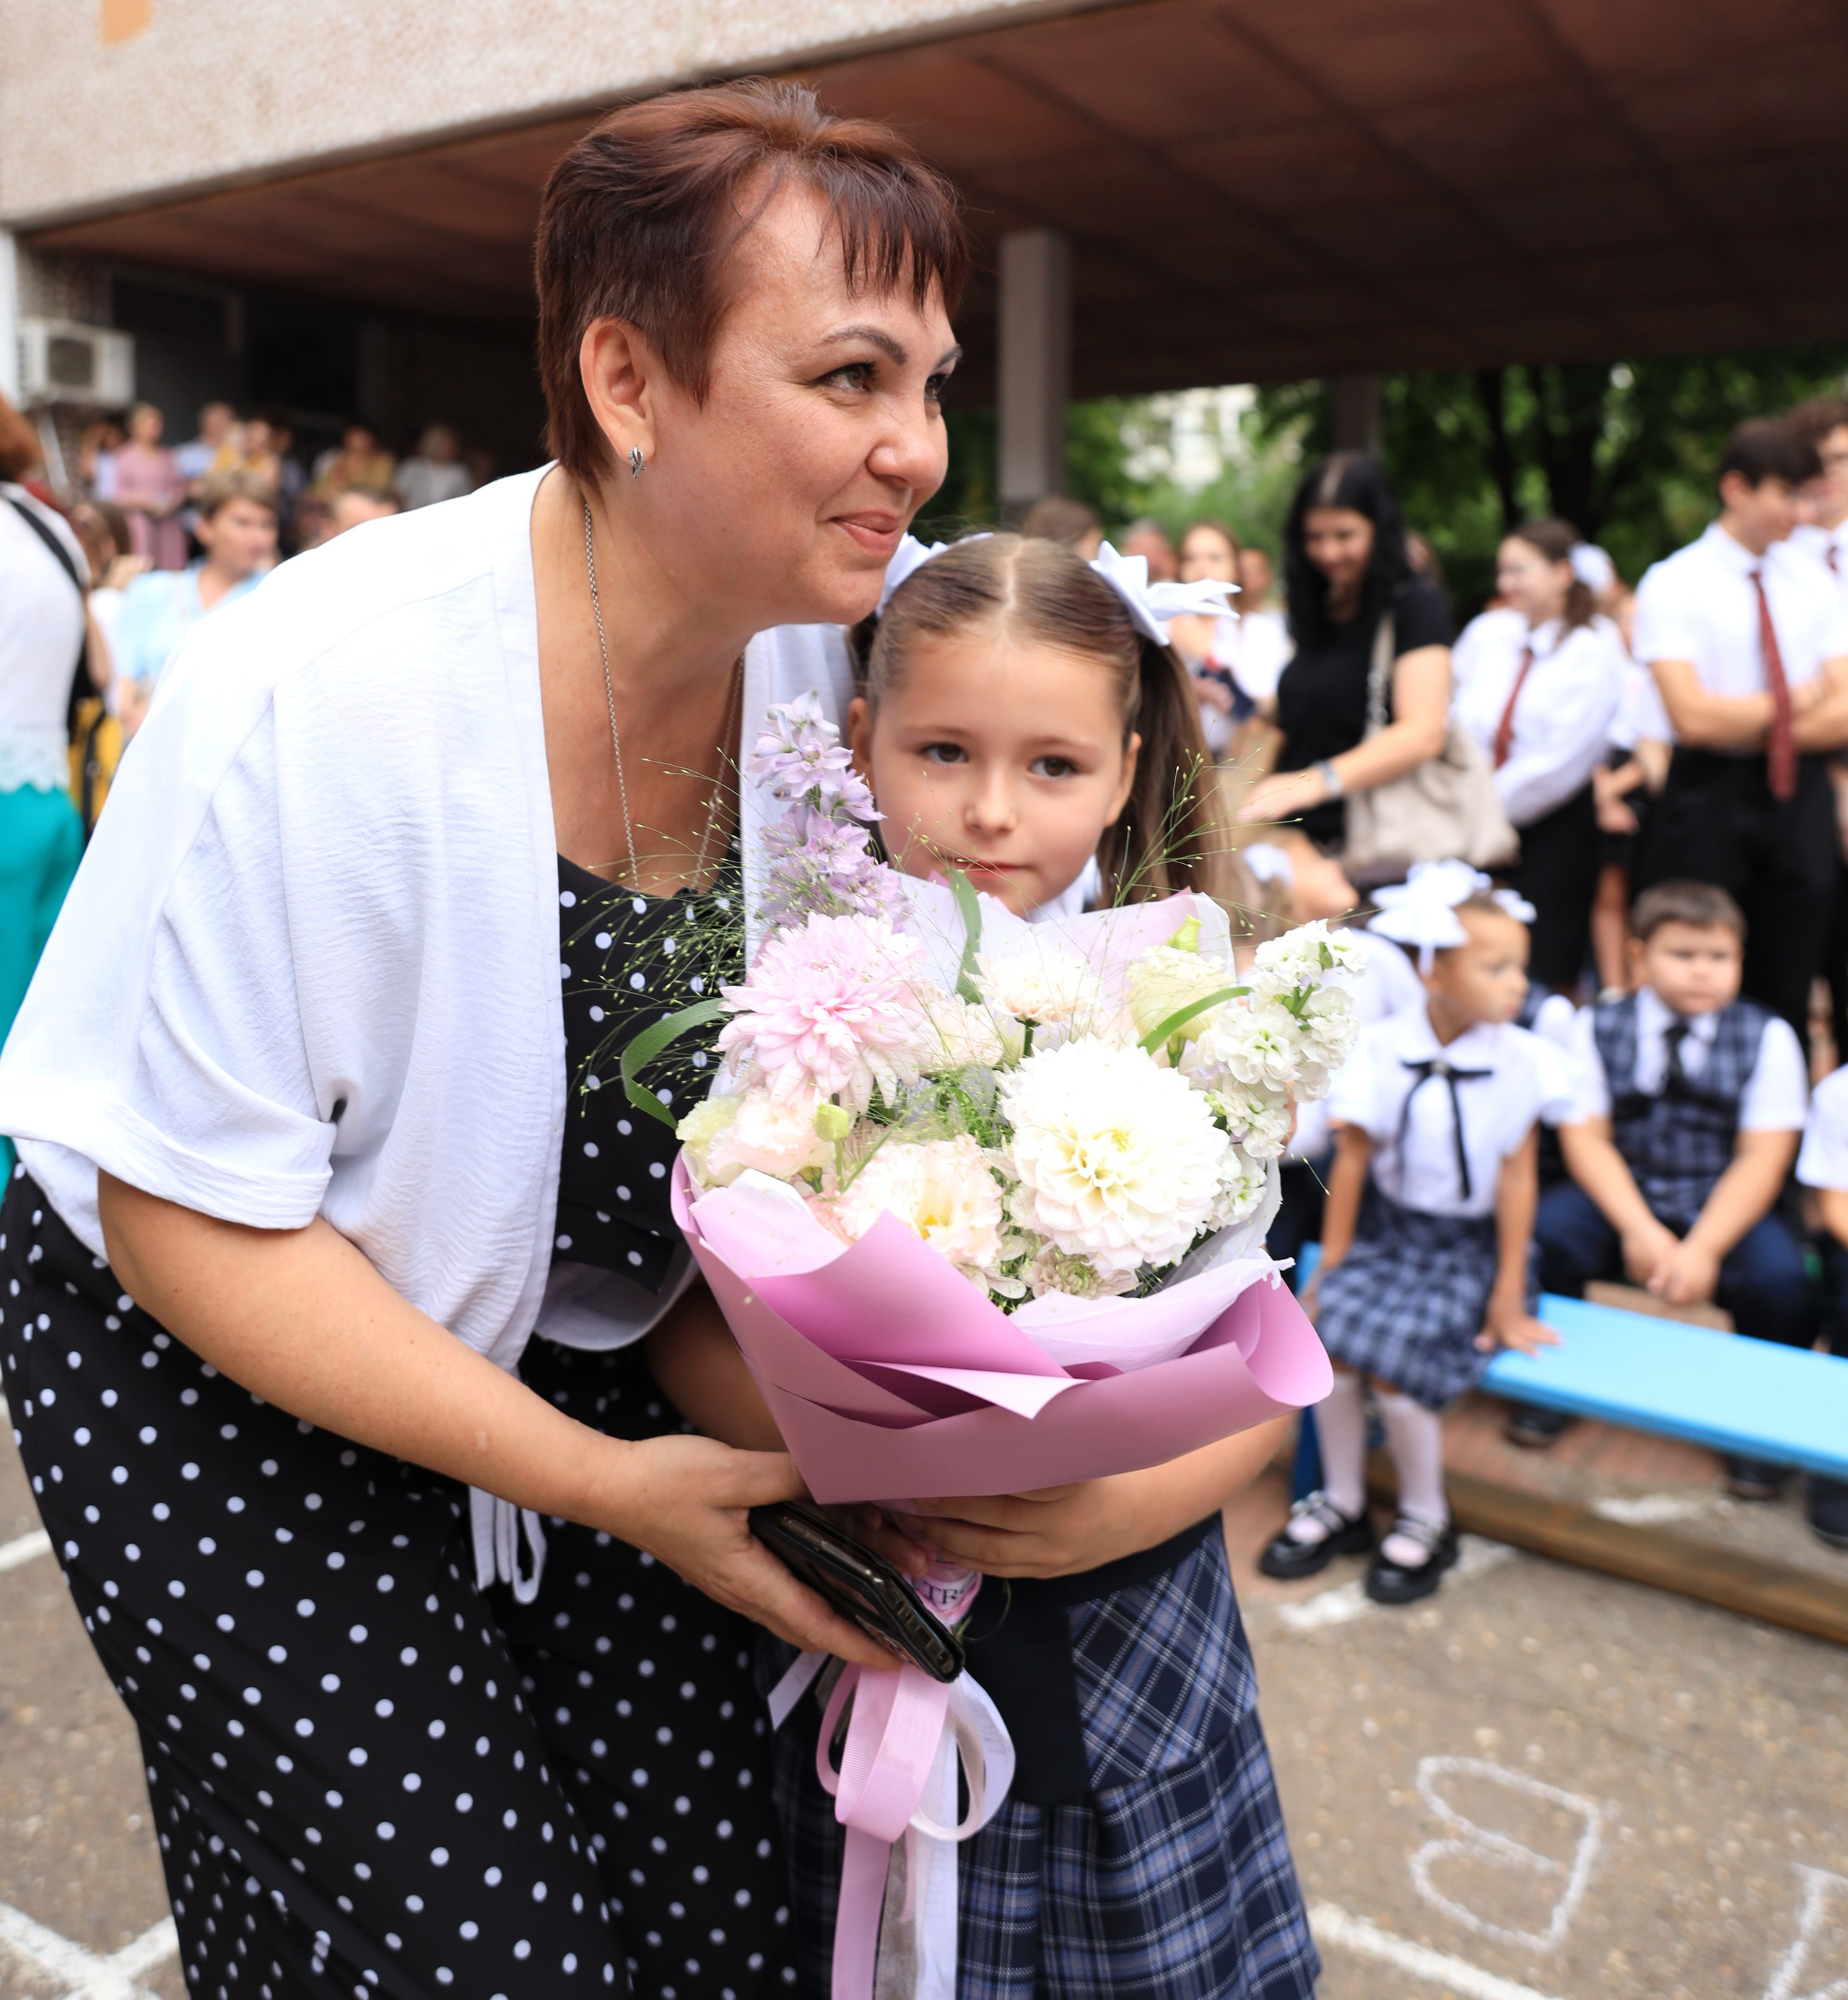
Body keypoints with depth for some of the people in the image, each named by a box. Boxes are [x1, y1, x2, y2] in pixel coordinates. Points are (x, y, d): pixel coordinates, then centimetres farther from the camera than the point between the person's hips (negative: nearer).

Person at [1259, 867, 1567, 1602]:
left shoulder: (1521, 1059, -12)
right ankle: (1342, 1502, 6)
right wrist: (1332, 1266, 0)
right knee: (1330, 1335, -20)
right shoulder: (1382, 1046, -10)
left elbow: (1518, 1177, -7)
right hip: (1388, 1228, 2)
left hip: (1471, 1244, -2)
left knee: (1394, 1361, -21)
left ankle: (1426, 1520, 7)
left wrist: (1508, 1296, -5)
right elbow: (1352, 1159, -3)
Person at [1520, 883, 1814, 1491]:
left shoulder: (1768, 1037, -4)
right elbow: (1585, 1137, -7)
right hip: (1621, 1196, 1)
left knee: (1779, 1276, -29)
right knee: (1547, 1230, -27)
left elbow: (1763, 1158, -9)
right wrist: (1639, 1230, -21)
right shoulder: (1597, 1026, -2)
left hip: (1725, 1209, 0)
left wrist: (1703, 1248, -22)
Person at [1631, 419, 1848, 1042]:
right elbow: (1695, 718, -15)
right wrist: (1797, 700, -3)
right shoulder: (1672, 584, -5)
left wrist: (1745, 726, -9)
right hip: (1709, 799, -4)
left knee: (1786, 995, 8)